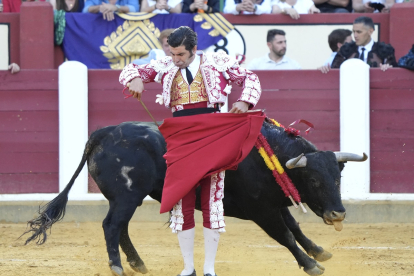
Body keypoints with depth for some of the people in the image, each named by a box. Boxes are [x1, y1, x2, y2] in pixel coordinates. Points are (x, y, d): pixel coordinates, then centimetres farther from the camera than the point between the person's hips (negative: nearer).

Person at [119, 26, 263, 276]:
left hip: (213, 133, -2)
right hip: (180, 138, 2)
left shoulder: (218, 62, 5)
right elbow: (130, 71, 14)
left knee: (213, 201, -2)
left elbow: (250, 78, 14)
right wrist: (135, 80, -9)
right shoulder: (166, 67, 11)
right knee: (181, 202, 1)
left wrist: (245, 101, -3)